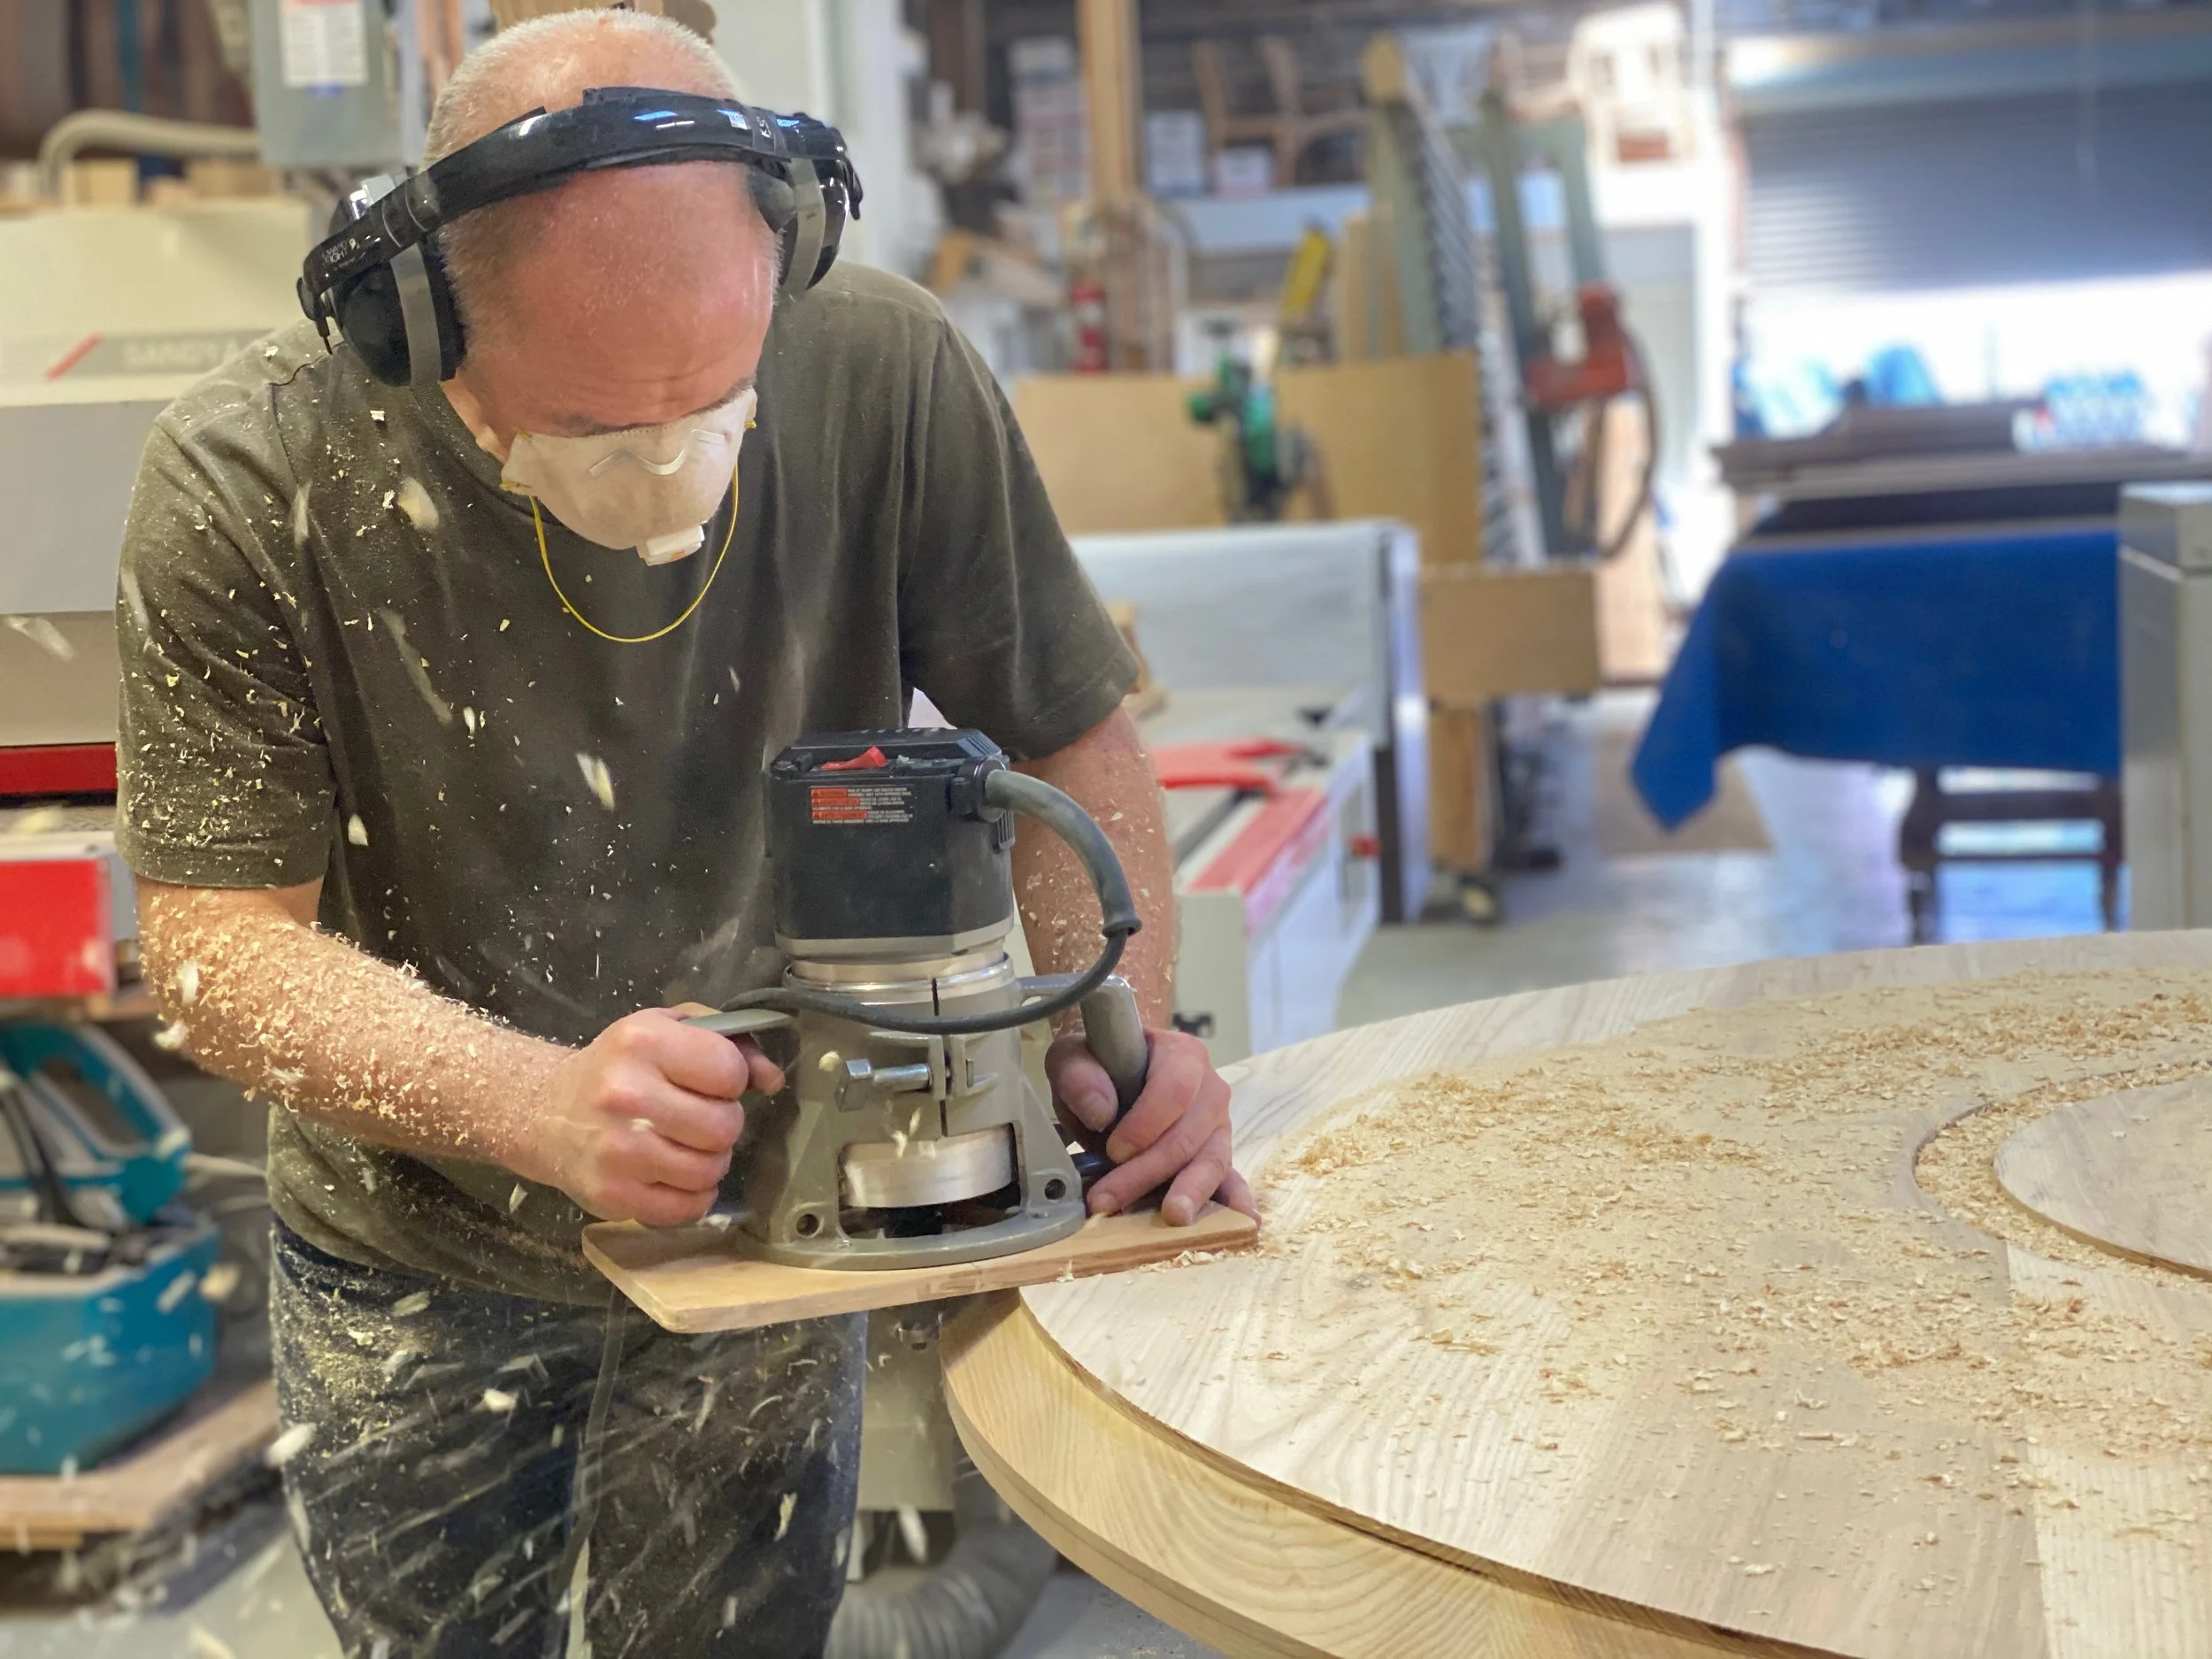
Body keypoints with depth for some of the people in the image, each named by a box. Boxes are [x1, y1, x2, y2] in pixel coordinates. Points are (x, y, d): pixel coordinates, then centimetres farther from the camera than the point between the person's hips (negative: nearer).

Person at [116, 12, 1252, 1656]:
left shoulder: (889, 377, -21)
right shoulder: (254, 484, -24)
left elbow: (1070, 741, -8)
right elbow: (218, 939, -22)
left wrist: (1132, 1027, -25)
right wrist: (543, 1107, -38)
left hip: (768, 1231, 1)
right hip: (416, 1265, 0)